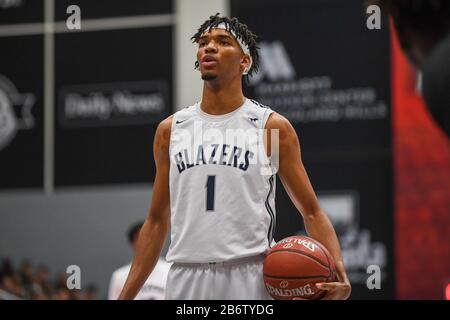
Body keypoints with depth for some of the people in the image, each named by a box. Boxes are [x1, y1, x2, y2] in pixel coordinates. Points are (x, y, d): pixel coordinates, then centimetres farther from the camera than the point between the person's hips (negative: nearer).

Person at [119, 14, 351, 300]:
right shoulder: (170, 130, 11)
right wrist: (126, 296, 10)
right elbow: (157, 221, 16)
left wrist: (338, 271, -14)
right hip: (186, 278, 3)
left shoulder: (273, 127, 2)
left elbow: (311, 211, 2)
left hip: (251, 279, -3)